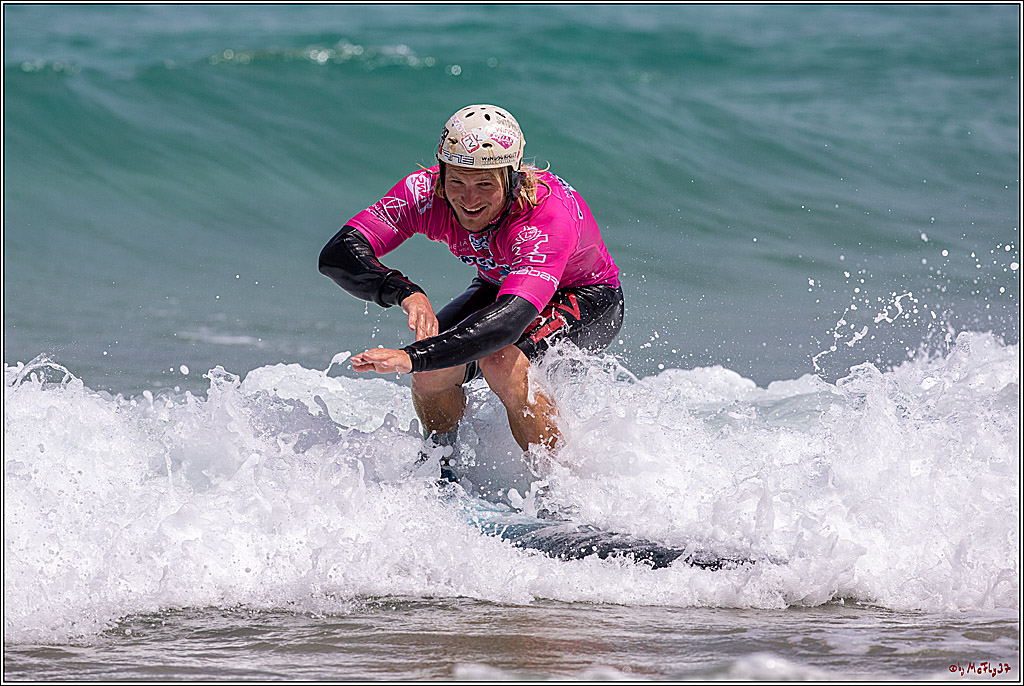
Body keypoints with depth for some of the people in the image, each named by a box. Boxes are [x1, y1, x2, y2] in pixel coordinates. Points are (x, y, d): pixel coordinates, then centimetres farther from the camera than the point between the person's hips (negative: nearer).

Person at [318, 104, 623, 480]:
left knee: (503, 360, -34)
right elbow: (338, 255, -33)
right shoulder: (424, 193, -27)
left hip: (586, 299, -5)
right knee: (431, 369, -22)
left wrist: (412, 357, -63)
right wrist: (404, 292, -53)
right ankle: (440, 471, 9)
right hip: (499, 287, 5)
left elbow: (511, 318, -53)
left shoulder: (548, 215, -41)